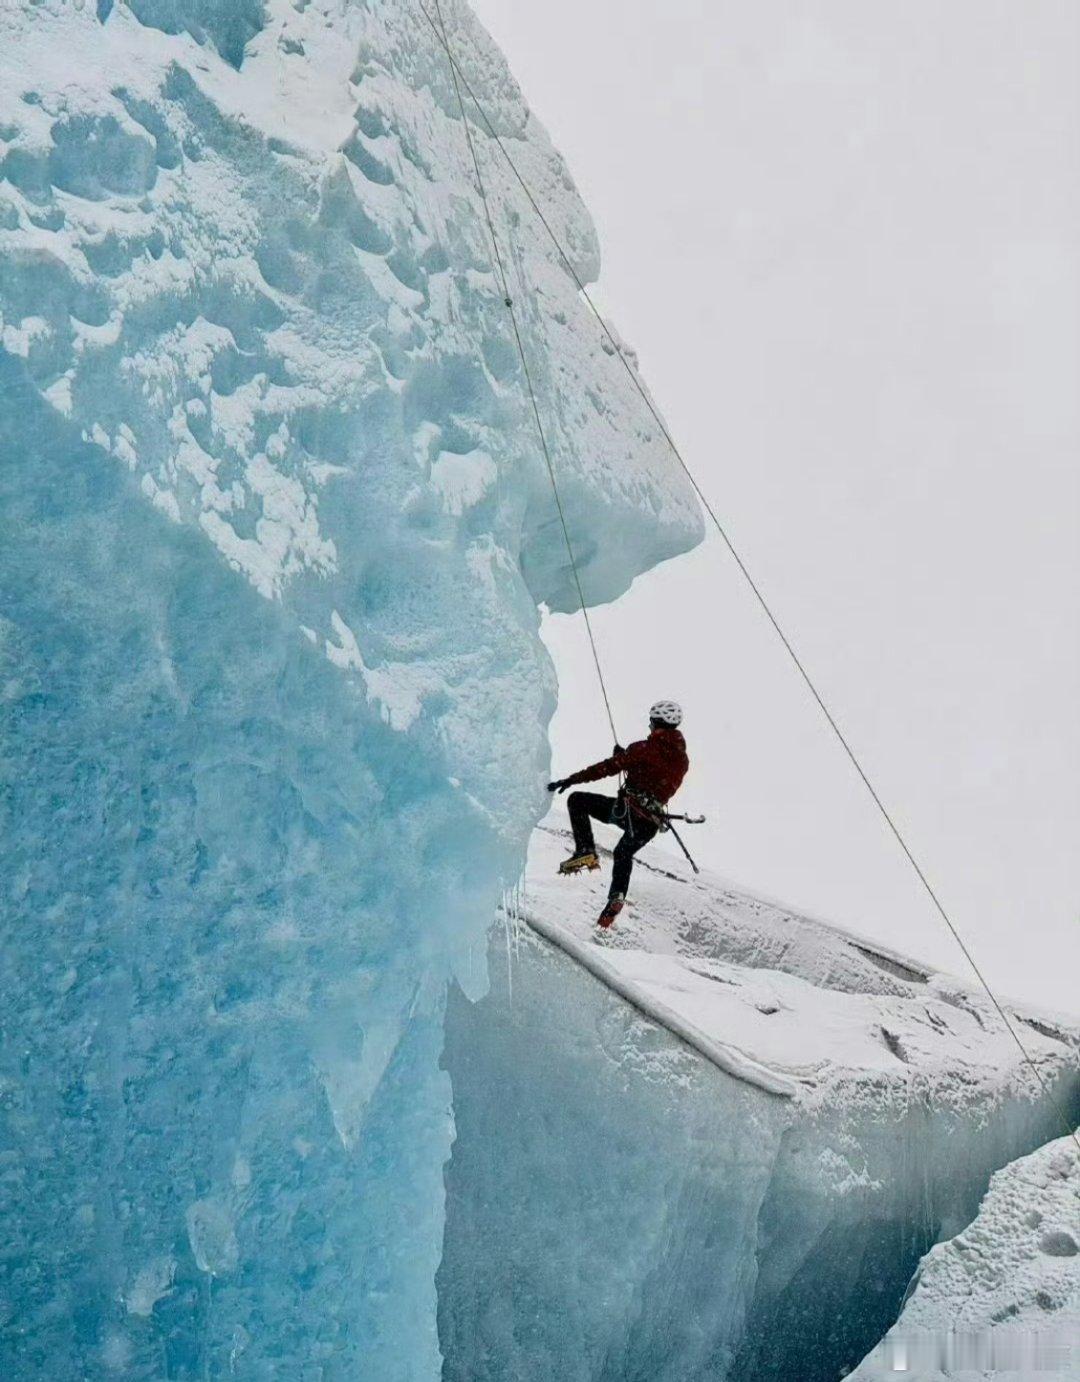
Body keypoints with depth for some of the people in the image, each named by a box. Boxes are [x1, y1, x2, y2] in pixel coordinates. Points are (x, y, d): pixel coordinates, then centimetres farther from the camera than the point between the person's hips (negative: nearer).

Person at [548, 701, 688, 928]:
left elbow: (609, 767, -9)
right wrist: (627, 757, 32)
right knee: (624, 854, 34)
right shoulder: (682, 760, 13)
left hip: (627, 809, -6)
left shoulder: (645, 749, -6)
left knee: (577, 800, 8)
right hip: (652, 823, 6)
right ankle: (617, 897, 21)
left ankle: (585, 851, -5)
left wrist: (572, 780, -5)